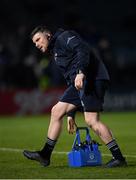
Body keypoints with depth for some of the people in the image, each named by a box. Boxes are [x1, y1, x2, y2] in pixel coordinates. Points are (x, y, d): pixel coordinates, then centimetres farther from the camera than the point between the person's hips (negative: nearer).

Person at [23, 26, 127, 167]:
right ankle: (45, 155, 14)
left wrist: (80, 72, -31)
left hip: (92, 79, -10)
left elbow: (83, 50, -16)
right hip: (79, 83, 10)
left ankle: (118, 157, -12)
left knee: (91, 120, -16)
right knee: (56, 111, 9)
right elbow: (70, 79, 29)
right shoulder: (56, 52, 29)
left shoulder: (64, 37, 2)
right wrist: (71, 114, 26)